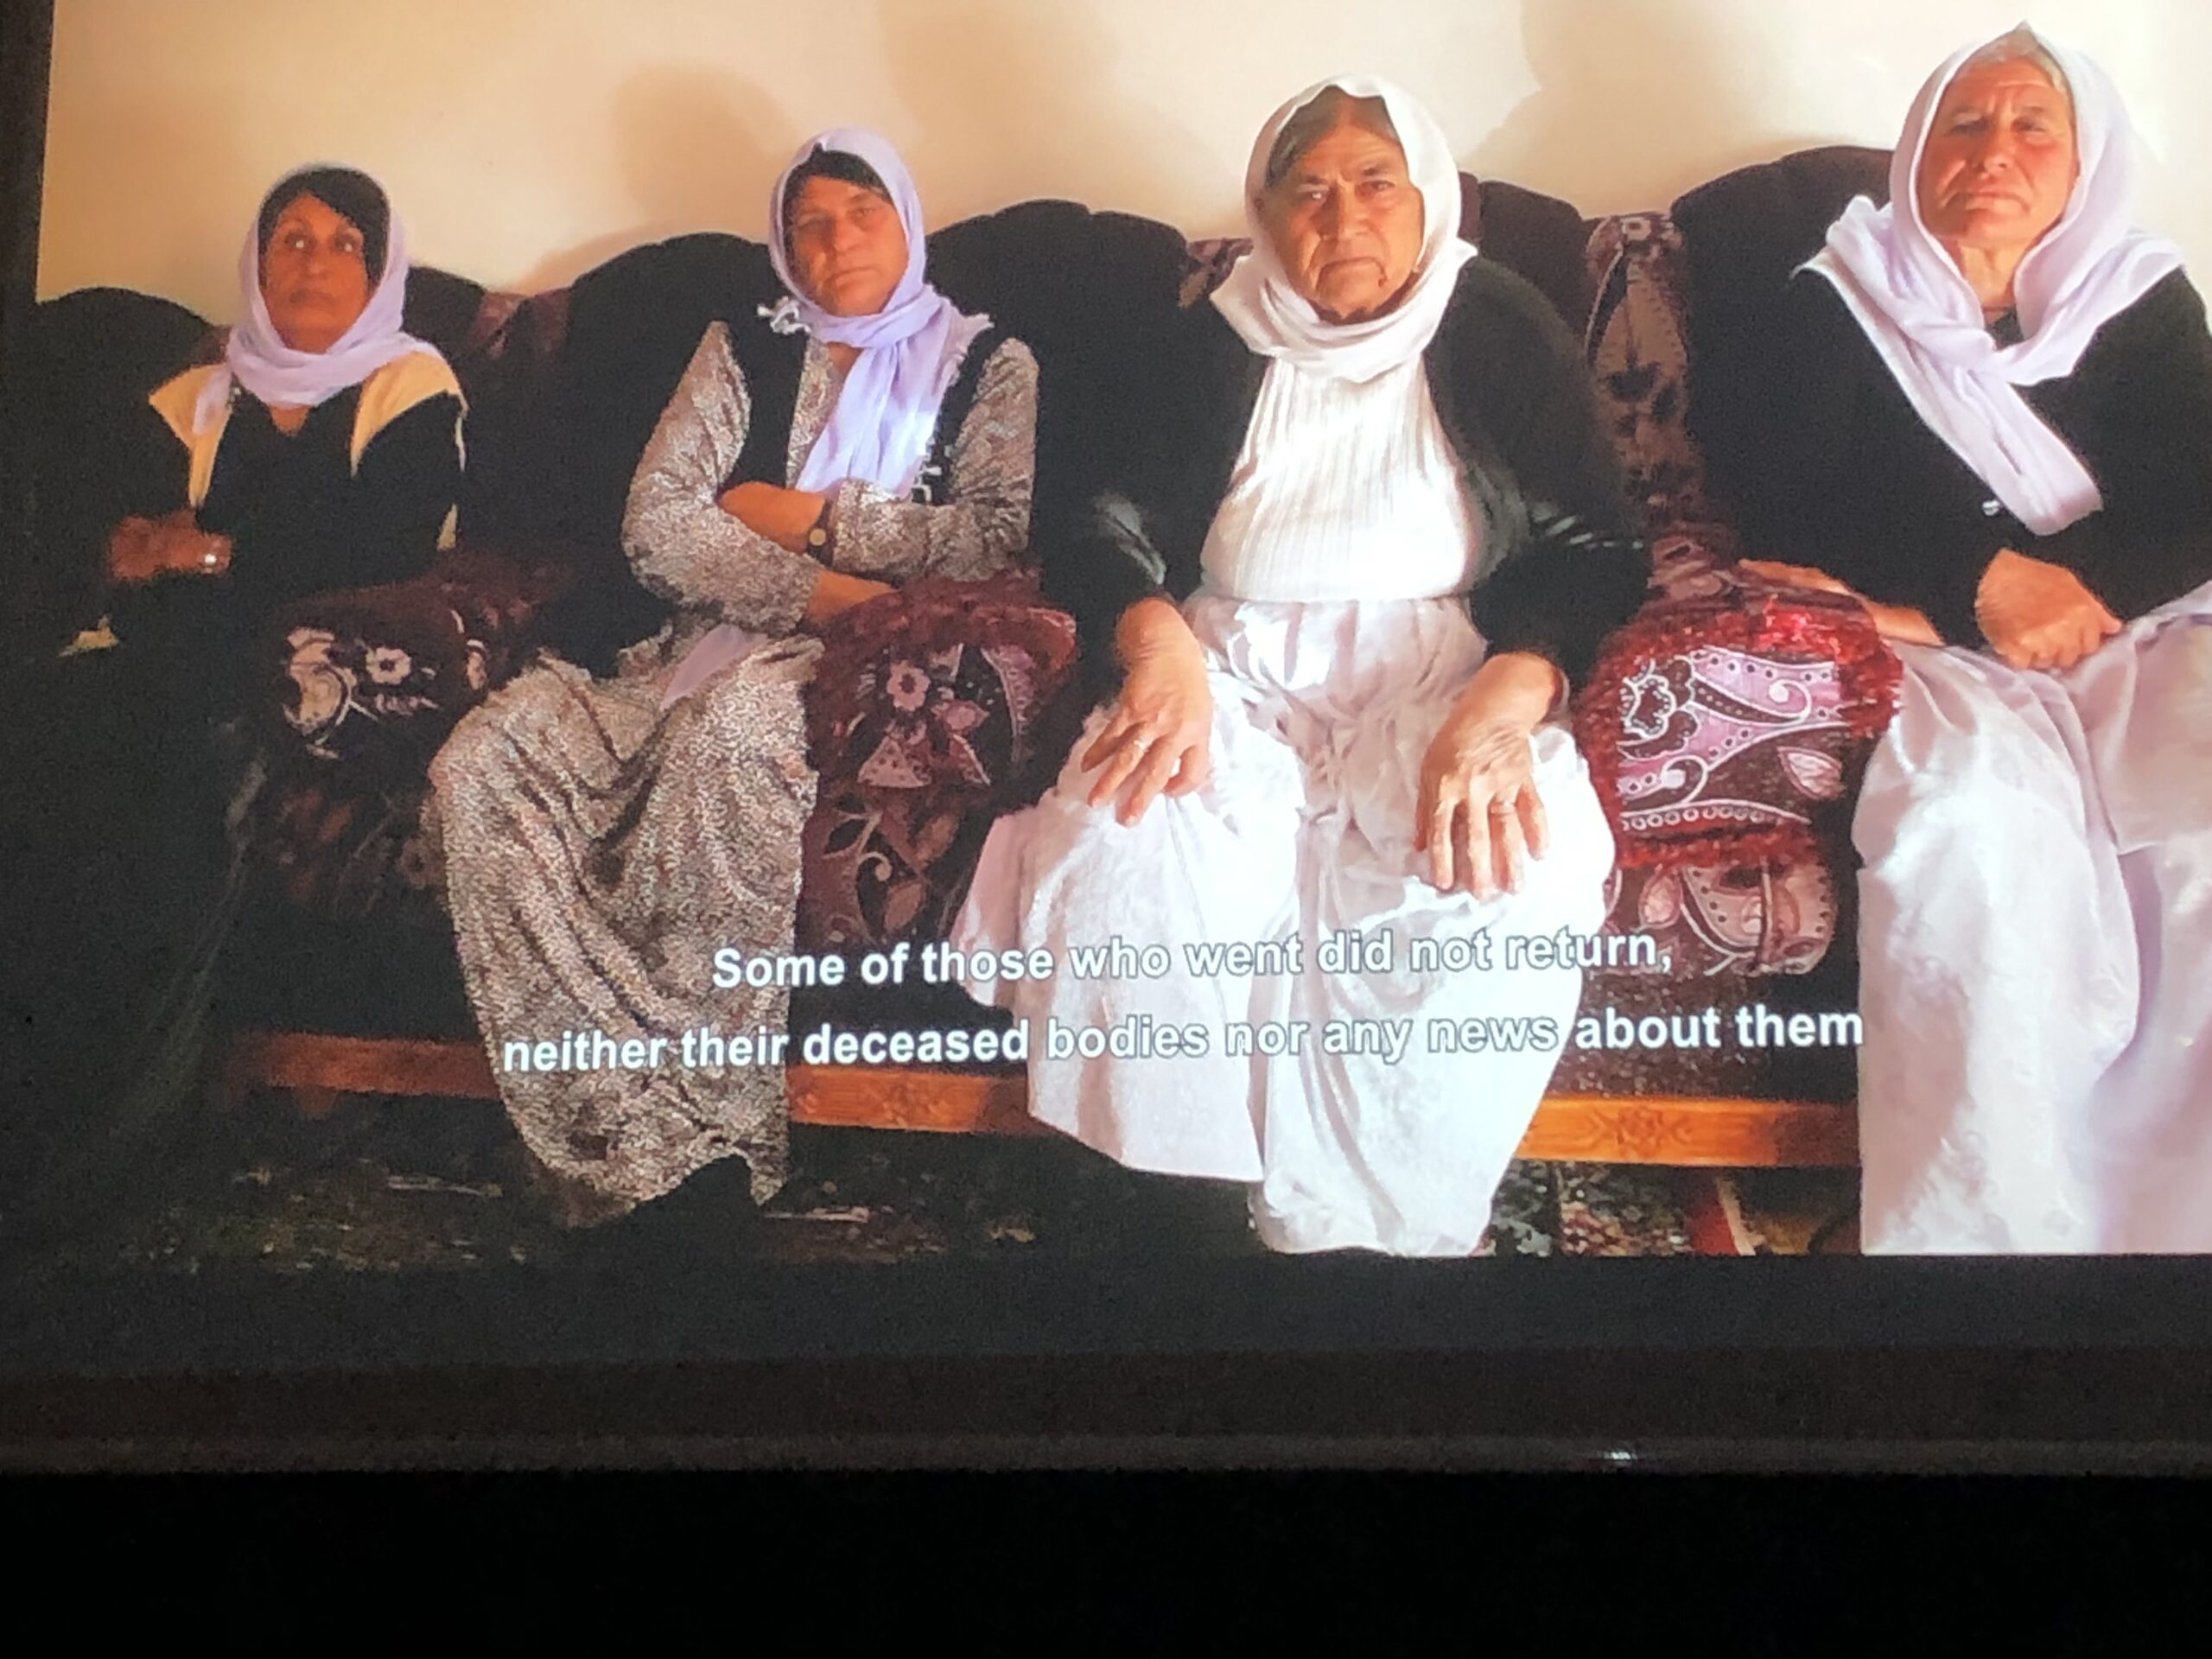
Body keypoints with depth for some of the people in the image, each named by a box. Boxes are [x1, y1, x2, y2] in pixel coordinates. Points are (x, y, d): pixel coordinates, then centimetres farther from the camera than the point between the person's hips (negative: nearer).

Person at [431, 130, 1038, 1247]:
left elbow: (1004, 534, -1)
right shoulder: (744, 351, 22)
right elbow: (654, 526, 7)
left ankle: (695, 1131, -34)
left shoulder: (985, 362, 16)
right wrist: (811, 588, -8)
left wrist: (813, 517, -1)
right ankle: (669, 1152, -34)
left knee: (732, 727, -41)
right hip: (708, 649, 4)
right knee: (490, 753, -26)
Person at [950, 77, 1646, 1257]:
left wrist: (1509, 695, -22)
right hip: (1235, 672, 2)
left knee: (1494, 889, -36)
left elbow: (1591, 545, 1)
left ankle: (1366, 1231, -21)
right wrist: (1158, 643, -19)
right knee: (1115, 863, -32)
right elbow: (1107, 511, 6)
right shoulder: (1222, 341, 13)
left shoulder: (1499, 330, 7)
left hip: (1439, 672, -1)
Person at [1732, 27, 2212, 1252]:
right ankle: (1984, 1225, -35)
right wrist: (1977, 582, -9)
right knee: (1972, 806, -38)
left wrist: (2079, 589, -14)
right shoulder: (1838, 305, 13)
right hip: (1928, 648, -2)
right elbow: (1794, 518, 2)